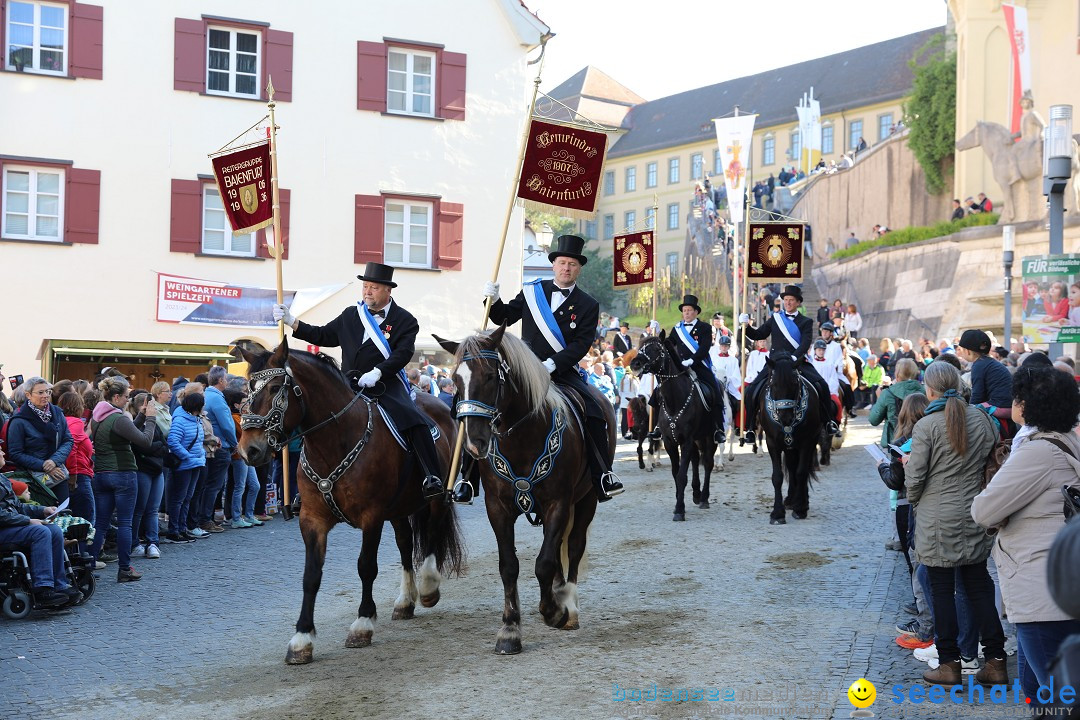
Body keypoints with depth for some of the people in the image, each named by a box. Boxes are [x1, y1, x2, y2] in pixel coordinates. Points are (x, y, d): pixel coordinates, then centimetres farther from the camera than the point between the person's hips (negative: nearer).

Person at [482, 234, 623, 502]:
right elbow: (505, 317, 16)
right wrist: (494, 300, -5)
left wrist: (553, 364, -20)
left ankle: (603, 477, -8)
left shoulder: (587, 305, 3)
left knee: (594, 414, -20)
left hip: (562, 372, -1)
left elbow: (581, 344, -7)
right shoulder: (532, 292, 10)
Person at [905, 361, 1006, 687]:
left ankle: (949, 664, 10)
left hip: (938, 520, -4)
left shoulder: (926, 426, -14)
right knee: (979, 587, 12)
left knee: (942, 590, 4)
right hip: (975, 517, 5)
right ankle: (995, 662, 13)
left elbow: (914, 477, -12)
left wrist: (915, 501, 7)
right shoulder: (981, 418, 0)